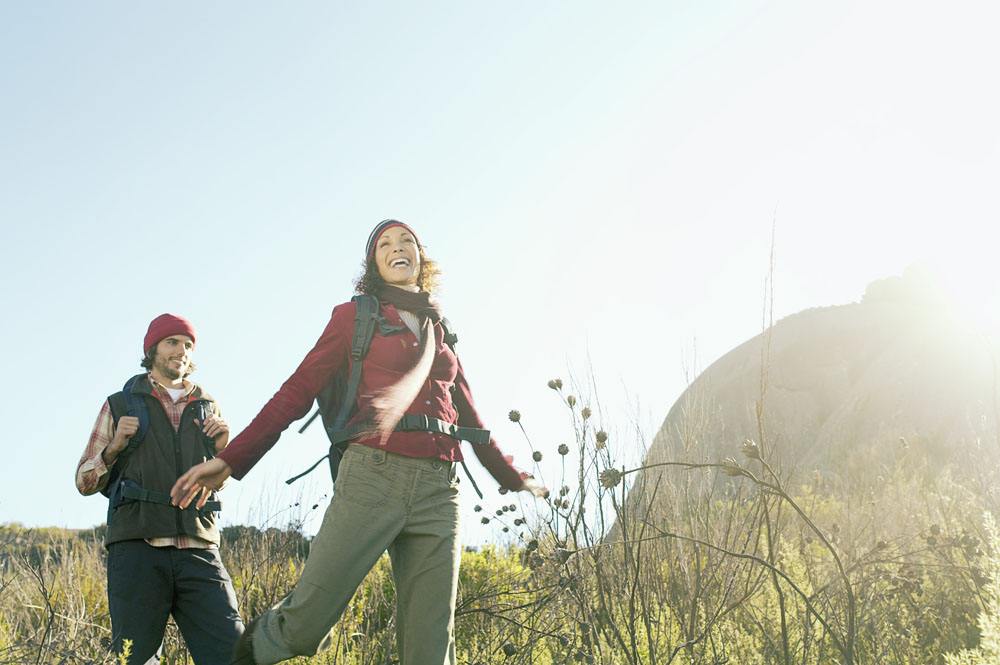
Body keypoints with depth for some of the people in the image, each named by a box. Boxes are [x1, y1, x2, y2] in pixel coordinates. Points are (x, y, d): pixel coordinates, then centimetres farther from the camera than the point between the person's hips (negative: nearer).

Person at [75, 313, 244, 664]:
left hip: (199, 552, 2)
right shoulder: (120, 405, 13)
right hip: (137, 550, -2)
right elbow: (85, 482, 14)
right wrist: (114, 447, -5)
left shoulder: (207, 408, 20)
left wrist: (221, 448, 7)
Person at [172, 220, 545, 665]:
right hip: (372, 476, -4)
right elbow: (298, 390, 3)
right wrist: (231, 460, -5)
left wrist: (513, 477, 39)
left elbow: (468, 416, 32)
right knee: (306, 628, -9)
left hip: (437, 490, 4)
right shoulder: (356, 316, 11)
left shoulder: (439, 331, 23)